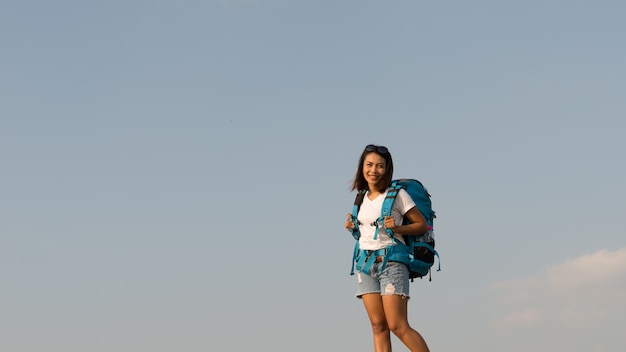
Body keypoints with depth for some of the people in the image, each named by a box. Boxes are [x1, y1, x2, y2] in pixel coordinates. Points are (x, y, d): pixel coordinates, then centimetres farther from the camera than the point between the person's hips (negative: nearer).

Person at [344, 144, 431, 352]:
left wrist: (397, 228, -17)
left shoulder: (397, 194, -4)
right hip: (365, 263, 6)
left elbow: (422, 225, -1)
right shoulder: (361, 197, 13)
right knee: (378, 326, 1)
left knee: (398, 326, -11)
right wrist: (352, 227, 8)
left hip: (391, 261, -6)